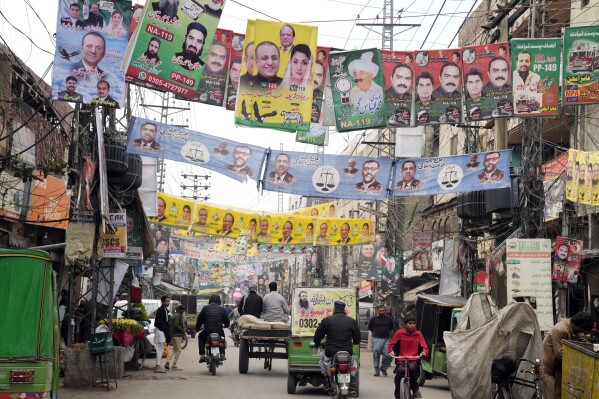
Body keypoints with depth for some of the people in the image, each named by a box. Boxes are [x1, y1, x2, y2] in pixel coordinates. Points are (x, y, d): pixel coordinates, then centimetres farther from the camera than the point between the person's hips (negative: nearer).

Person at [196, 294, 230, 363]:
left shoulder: (205, 308, 3)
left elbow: (200, 319, 7)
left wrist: (197, 328, 26)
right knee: (222, 337, 37)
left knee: (200, 336, 32)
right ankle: (222, 354, 26)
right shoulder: (222, 309, 5)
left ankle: (202, 355, 18)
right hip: (219, 331, 1)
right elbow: (227, 321, 13)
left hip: (207, 331, -1)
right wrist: (226, 325, 37)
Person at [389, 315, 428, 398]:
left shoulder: (418, 334, 5)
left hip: (414, 360, 0)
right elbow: (391, 344, 11)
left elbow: (424, 347, 5)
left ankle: (415, 390, -12)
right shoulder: (399, 333, 3)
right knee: (400, 370, -31)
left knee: (412, 368, -34)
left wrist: (424, 352, -17)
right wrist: (391, 351, -9)